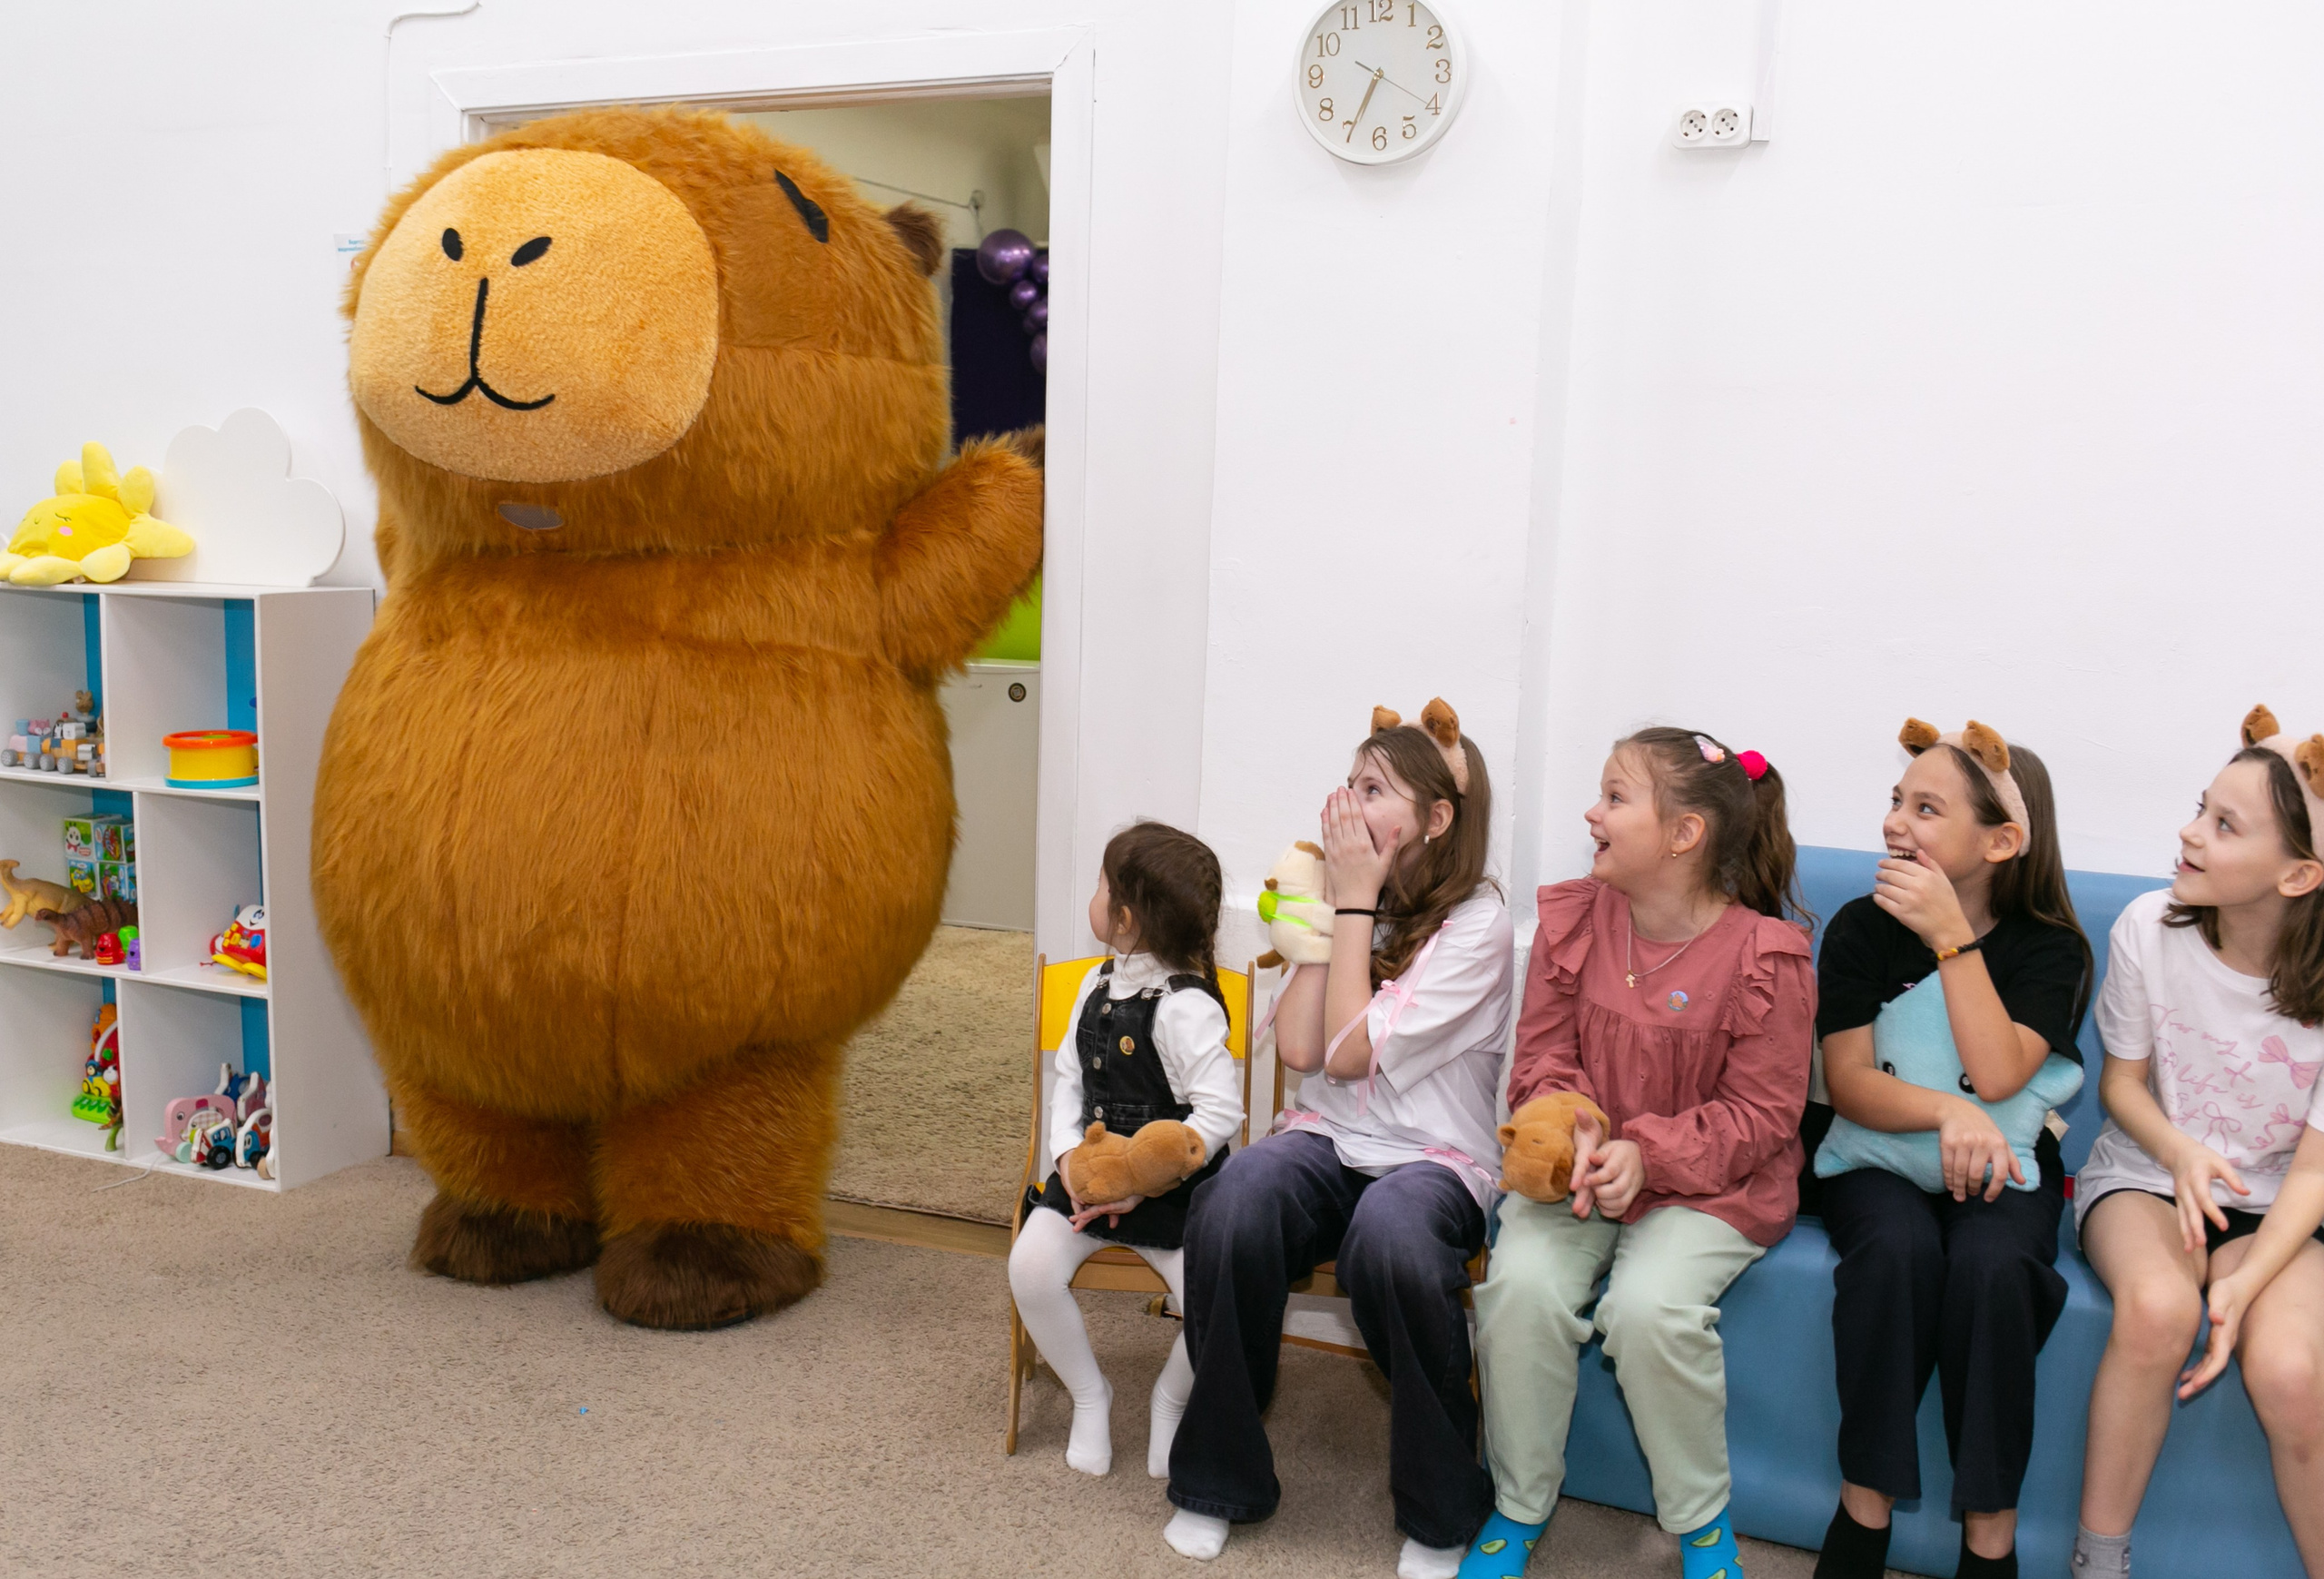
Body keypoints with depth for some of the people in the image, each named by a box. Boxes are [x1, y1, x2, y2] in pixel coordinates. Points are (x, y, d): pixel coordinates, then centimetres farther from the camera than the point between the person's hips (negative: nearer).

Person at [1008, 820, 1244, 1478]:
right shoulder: (1098, 986, 7)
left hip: (1172, 1187, -6)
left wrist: (1143, 1182, -22)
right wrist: (1068, 1153, -5)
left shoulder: (1185, 1006, -17)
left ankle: (1171, 1399, 12)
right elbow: (1068, 1078, 12)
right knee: (1031, 1267, -17)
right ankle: (1089, 1395, 8)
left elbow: (1220, 1111, -21)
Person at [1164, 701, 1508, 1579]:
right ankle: (1219, 1479, -9)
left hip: (1433, 1157, -4)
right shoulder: (1348, 892, 9)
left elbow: (1351, 1050, -17)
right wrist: (1331, 904, -4)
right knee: (1233, 1207, -29)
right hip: (1326, 1141, 4)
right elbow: (1297, 1046, -4)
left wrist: (1356, 903, -11)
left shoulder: (1478, 924, -8)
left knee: (1387, 1235, -38)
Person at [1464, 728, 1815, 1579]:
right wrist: (1573, 1131, -19)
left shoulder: (1765, 957, -12)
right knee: (1521, 1285, -24)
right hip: (1578, 1167, 3)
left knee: (1650, 1304, -30)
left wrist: (1647, 1154, -23)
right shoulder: (1572, 919, 0)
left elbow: (1761, 1112, -10)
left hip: (1709, 1182, -3)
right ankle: (1518, 1508, 1)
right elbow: (1542, 1058, 3)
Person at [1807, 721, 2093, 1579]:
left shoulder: (2050, 948, 0)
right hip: (1881, 1158, 0)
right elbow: (1848, 1083, -5)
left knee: (1992, 1265, -32)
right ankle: (1865, 1508, -19)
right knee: (1895, 1248, -33)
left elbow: (1997, 1076, -15)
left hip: (2000, 1163, 0)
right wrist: (1946, 1112, -24)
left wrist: (1951, 936, -18)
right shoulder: (1861, 928, 0)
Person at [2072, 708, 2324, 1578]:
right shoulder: (2150, 928, -12)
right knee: (2158, 1304, -34)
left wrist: (2245, 1284, -25)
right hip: (2148, 1171, 0)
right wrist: (2181, 1151, -21)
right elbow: (2121, 1082, 1)